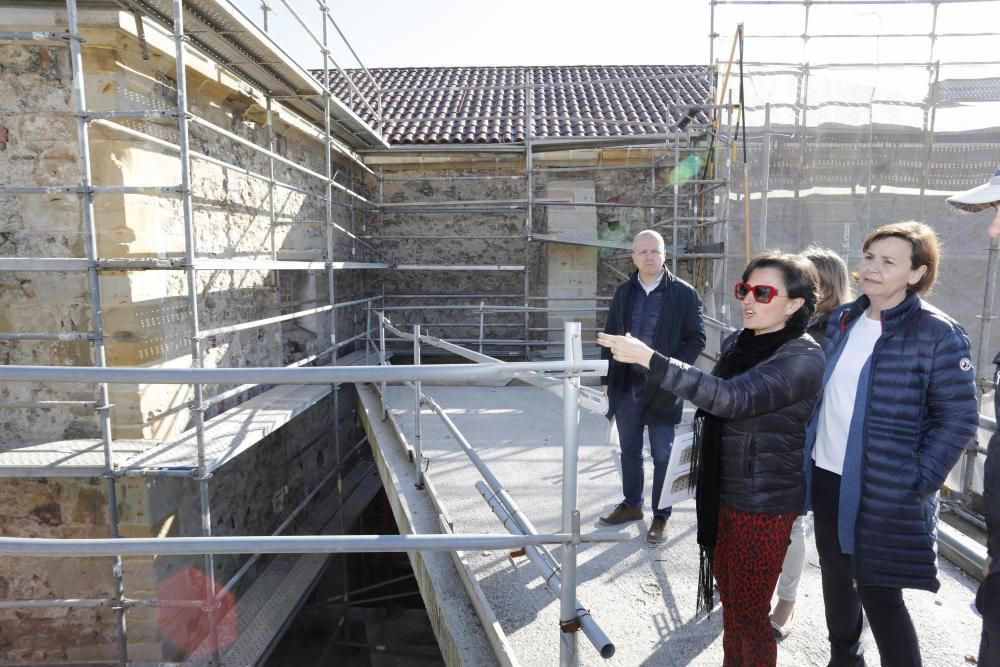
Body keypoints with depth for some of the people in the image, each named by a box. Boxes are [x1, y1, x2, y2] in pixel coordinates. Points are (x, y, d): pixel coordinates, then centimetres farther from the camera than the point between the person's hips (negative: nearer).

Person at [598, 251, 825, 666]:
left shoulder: (803, 358, -19)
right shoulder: (737, 342, 3)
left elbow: (732, 398, -34)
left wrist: (649, 359, -38)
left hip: (763, 505, -6)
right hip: (720, 494, 7)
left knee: (749, 615, 8)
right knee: (730, 603, 20)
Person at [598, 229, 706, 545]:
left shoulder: (684, 293, -5)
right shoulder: (623, 291, 7)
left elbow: (696, 338, -4)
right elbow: (610, 334, 11)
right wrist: (607, 378, 6)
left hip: (663, 388, -4)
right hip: (626, 386, 4)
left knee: (662, 457, 6)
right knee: (629, 451, 17)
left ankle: (661, 516, 22)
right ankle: (631, 504, 34)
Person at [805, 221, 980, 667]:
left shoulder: (936, 333, -12)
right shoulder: (842, 319, 5)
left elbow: (960, 417, -11)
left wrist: (917, 481, -16)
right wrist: (805, 450, 9)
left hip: (885, 490, -6)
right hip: (827, 475, 6)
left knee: (878, 592, 3)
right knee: (835, 573, 20)